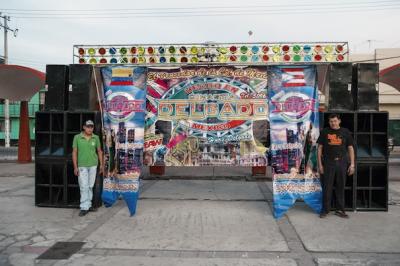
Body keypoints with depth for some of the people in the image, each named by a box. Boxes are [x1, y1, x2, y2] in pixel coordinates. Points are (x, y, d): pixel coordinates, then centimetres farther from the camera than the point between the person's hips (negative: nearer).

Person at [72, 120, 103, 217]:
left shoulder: (96, 138, 3)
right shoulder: (77, 137, -3)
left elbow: (99, 151, 10)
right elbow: (74, 152, -2)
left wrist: (101, 164, 7)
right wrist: (75, 167, -6)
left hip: (93, 165, 2)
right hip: (82, 166, -2)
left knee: (90, 186, 10)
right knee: (84, 187, -3)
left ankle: (88, 205, 21)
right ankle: (84, 207, 2)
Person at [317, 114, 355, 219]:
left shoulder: (345, 132, 6)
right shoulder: (325, 132, 3)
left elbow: (350, 148, 8)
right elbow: (320, 148, 4)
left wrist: (352, 164, 2)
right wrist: (320, 164, -2)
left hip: (342, 163, 1)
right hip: (328, 163, -1)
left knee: (341, 187, 8)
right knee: (327, 187, 2)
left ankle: (340, 210, 19)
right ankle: (325, 210, 12)